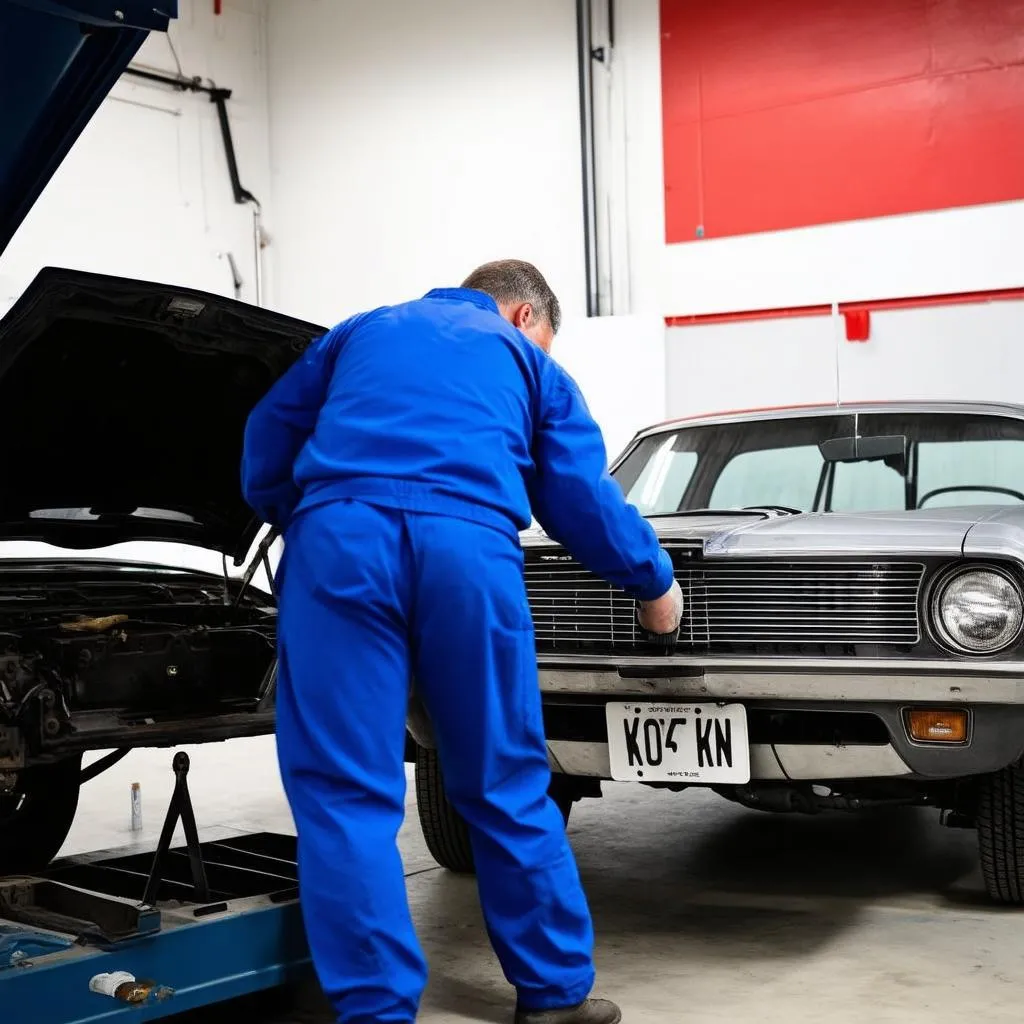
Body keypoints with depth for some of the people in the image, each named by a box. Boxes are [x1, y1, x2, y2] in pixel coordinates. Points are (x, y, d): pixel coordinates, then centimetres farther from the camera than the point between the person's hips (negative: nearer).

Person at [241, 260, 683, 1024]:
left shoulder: (362, 331, 32)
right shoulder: (528, 362, 27)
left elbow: (267, 440, 27)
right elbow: (582, 498, 20)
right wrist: (655, 583, 34)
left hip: (341, 539, 1)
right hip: (468, 547, 0)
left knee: (346, 792, 2)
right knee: (506, 786, 12)